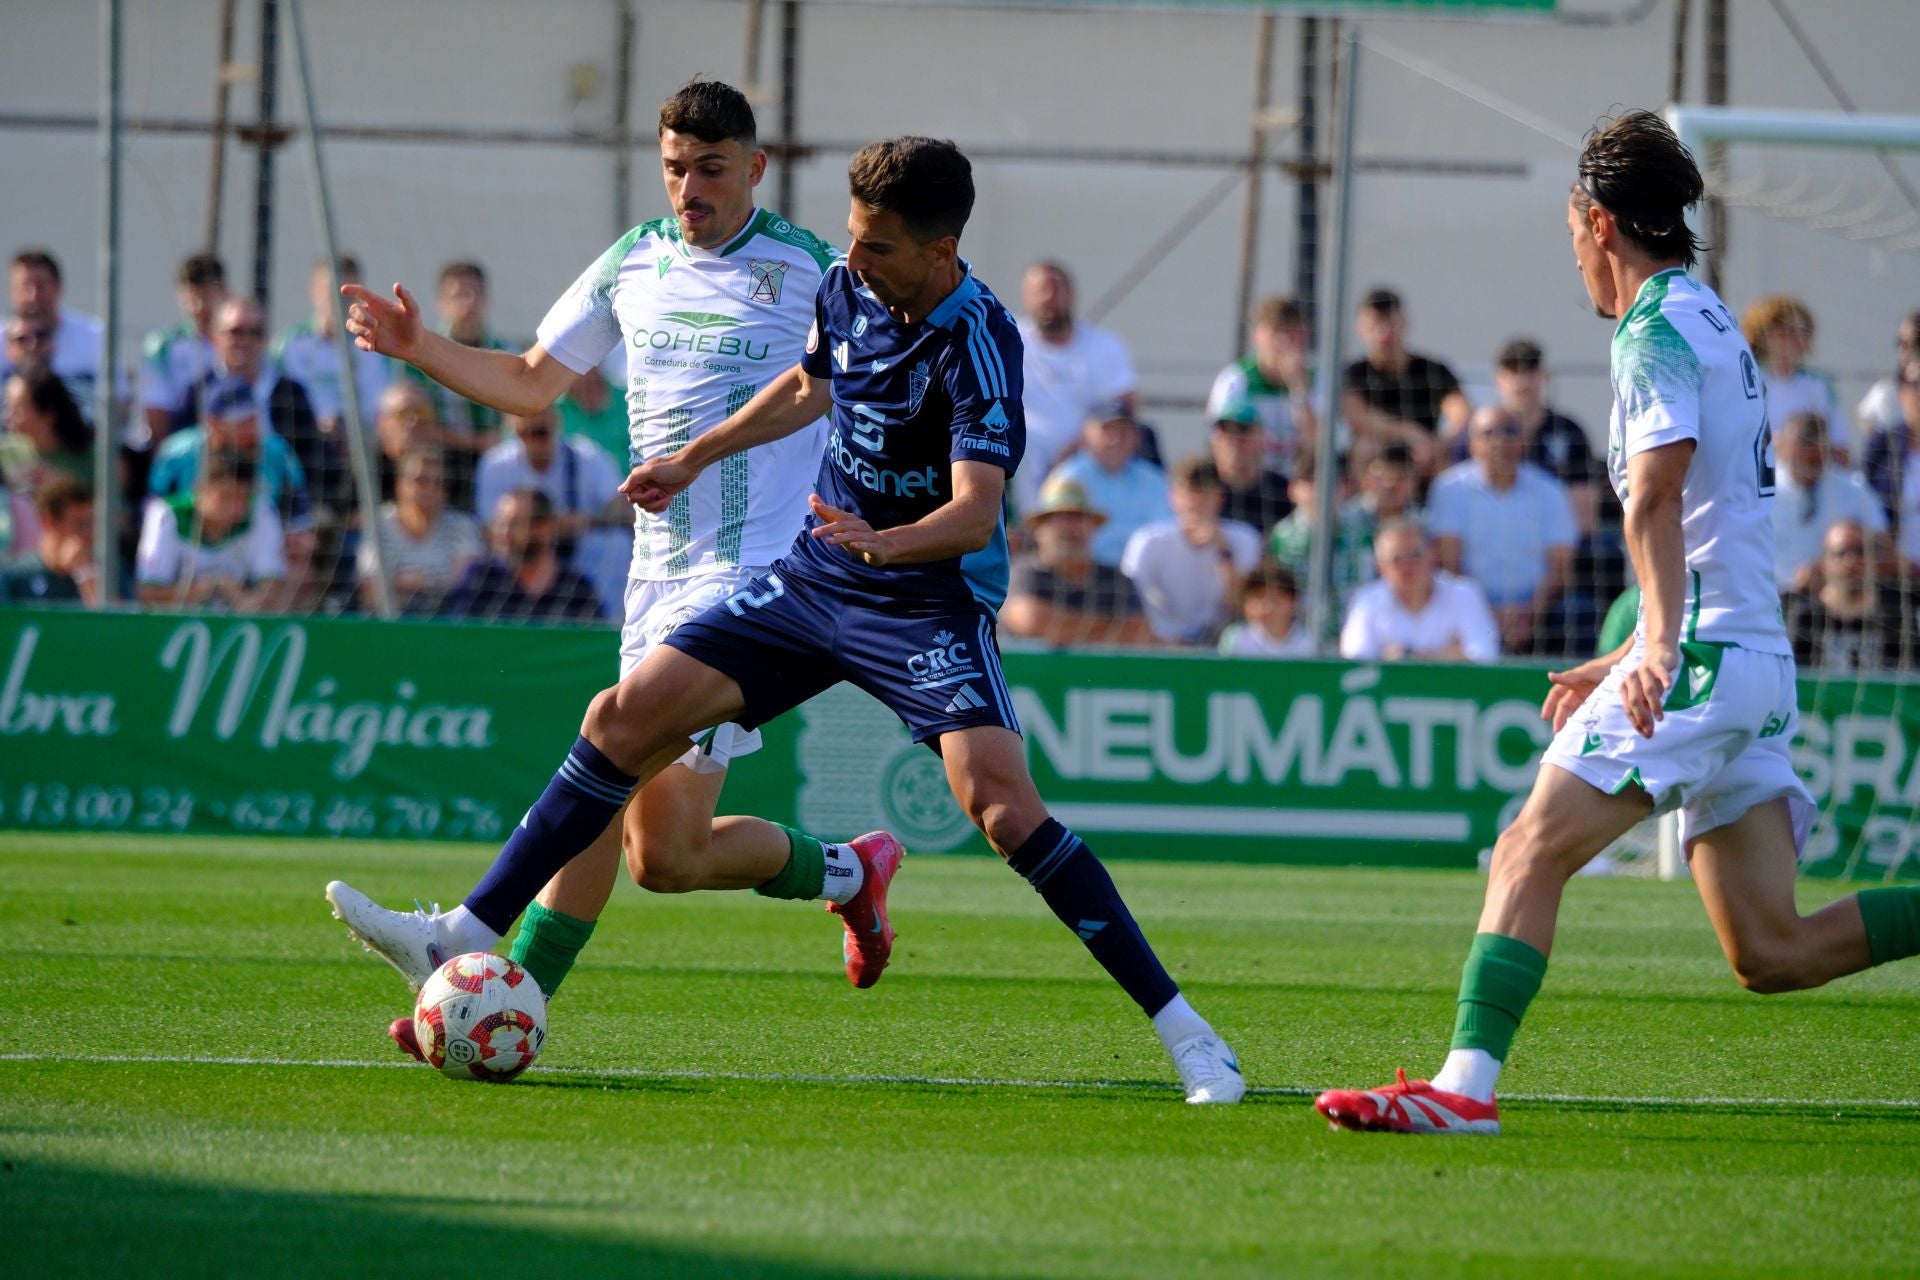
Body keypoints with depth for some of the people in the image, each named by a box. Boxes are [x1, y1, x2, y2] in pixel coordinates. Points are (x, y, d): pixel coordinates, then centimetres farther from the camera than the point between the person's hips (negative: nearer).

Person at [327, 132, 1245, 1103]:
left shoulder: (979, 346, -22)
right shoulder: (846, 289, -1)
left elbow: (976, 511, -33)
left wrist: (884, 542, -51)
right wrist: (695, 457, 28)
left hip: (930, 602, -7)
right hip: (813, 583, 7)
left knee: (1002, 805, -25)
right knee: (626, 715, -2)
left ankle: (1184, 1033, -17)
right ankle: (468, 936, 4)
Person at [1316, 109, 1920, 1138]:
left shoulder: (1658, 329, -7)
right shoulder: (1712, 323, 23)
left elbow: (1659, 488, -24)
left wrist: (1659, 642, -37)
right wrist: (1628, 657, 37)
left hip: (1700, 660, -9)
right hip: (1754, 661, 9)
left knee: (1530, 854, -11)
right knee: (1771, 955, 4)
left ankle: (1467, 1084, -19)